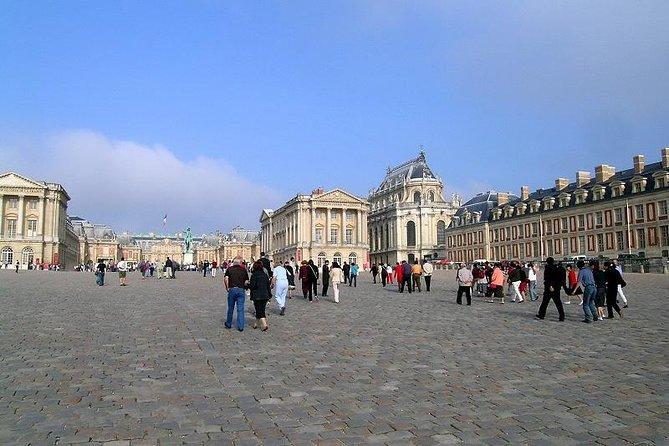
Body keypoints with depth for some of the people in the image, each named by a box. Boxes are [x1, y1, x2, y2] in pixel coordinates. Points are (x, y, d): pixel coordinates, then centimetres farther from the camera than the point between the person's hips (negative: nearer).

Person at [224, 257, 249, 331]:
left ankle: (228, 324, 26)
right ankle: (240, 326, 1)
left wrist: (227, 287, -1)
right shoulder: (244, 270, 4)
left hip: (232, 289, 0)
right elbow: (246, 282, 1)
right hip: (241, 290, 0)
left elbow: (225, 278, -10)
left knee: (230, 308, 14)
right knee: (240, 309, 2)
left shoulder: (229, 269, 3)